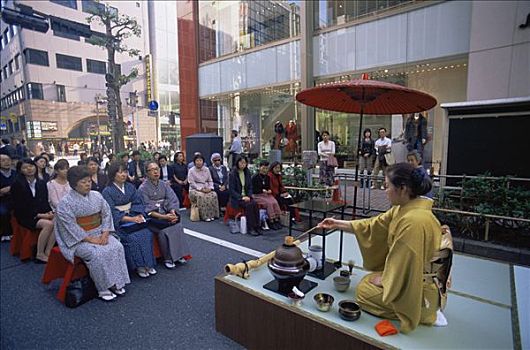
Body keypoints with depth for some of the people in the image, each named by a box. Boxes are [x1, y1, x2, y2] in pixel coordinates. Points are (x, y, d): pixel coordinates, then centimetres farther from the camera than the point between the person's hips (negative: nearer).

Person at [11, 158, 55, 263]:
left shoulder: (42, 183, 11)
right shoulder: (17, 184, -4)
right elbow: (18, 206, -9)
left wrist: (49, 212, -7)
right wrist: (38, 215, -17)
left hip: (42, 215, 4)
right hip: (25, 216, -4)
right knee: (48, 224, -32)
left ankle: (47, 253, -21)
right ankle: (39, 255, -19)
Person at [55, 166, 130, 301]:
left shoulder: (97, 196, 5)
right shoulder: (65, 202, -10)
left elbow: (106, 215, 5)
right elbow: (71, 226, -15)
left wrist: (105, 234, -9)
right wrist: (91, 239, -20)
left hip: (100, 233, 5)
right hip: (78, 239, -4)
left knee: (117, 247, -21)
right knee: (98, 253, -29)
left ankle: (116, 282, -10)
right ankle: (103, 288, -14)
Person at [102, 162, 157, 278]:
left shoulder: (130, 187, 10)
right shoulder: (107, 191, -4)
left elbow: (138, 203, 6)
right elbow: (112, 212, -11)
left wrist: (140, 215, -14)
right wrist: (130, 219, -21)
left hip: (134, 217, 4)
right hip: (118, 222, -4)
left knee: (147, 234, -22)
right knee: (132, 237, -28)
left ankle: (148, 264, -14)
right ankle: (139, 266, -15)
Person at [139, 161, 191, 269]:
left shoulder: (164, 184, 10)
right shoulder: (143, 188, -4)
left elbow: (173, 200, 2)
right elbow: (147, 209, -12)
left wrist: (173, 213, -17)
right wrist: (163, 217, -22)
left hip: (166, 213, 4)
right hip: (151, 217, -4)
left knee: (178, 226, -23)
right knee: (164, 231, -29)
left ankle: (179, 254, -10)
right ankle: (167, 258, -13)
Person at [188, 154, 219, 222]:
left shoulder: (206, 169, 12)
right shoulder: (191, 170, 0)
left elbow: (210, 181, 12)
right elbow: (192, 183, -8)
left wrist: (210, 188, -8)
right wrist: (201, 189, -18)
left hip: (206, 189, 4)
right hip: (195, 189, -4)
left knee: (214, 194, -25)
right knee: (201, 196, -35)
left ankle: (212, 214, -18)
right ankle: (204, 216, -28)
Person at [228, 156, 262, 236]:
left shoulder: (247, 172, 9)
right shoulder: (232, 174, -7)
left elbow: (250, 186, 12)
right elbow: (231, 190, -10)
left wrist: (249, 196, -6)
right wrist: (241, 197, -19)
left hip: (246, 196, 4)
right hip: (236, 198, -4)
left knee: (255, 204, -25)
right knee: (249, 205, -30)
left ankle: (257, 226, -21)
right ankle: (250, 228, -23)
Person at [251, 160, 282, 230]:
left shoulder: (267, 177, 15)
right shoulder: (255, 177, -4)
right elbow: (253, 189, -7)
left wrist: (269, 190, 0)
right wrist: (262, 190, -17)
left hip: (267, 194, 5)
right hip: (257, 195, -5)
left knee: (275, 202, -24)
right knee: (269, 203, -29)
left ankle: (276, 219, -21)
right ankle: (271, 221, -22)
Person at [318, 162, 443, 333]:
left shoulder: (414, 220, -33)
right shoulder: (403, 209, -5)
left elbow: (404, 265, -27)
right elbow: (373, 225, 3)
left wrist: (384, 280, -8)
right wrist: (337, 224, 6)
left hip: (420, 290, -8)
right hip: (409, 278, 8)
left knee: (364, 290, 3)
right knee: (368, 280, 19)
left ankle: (426, 310, 7)